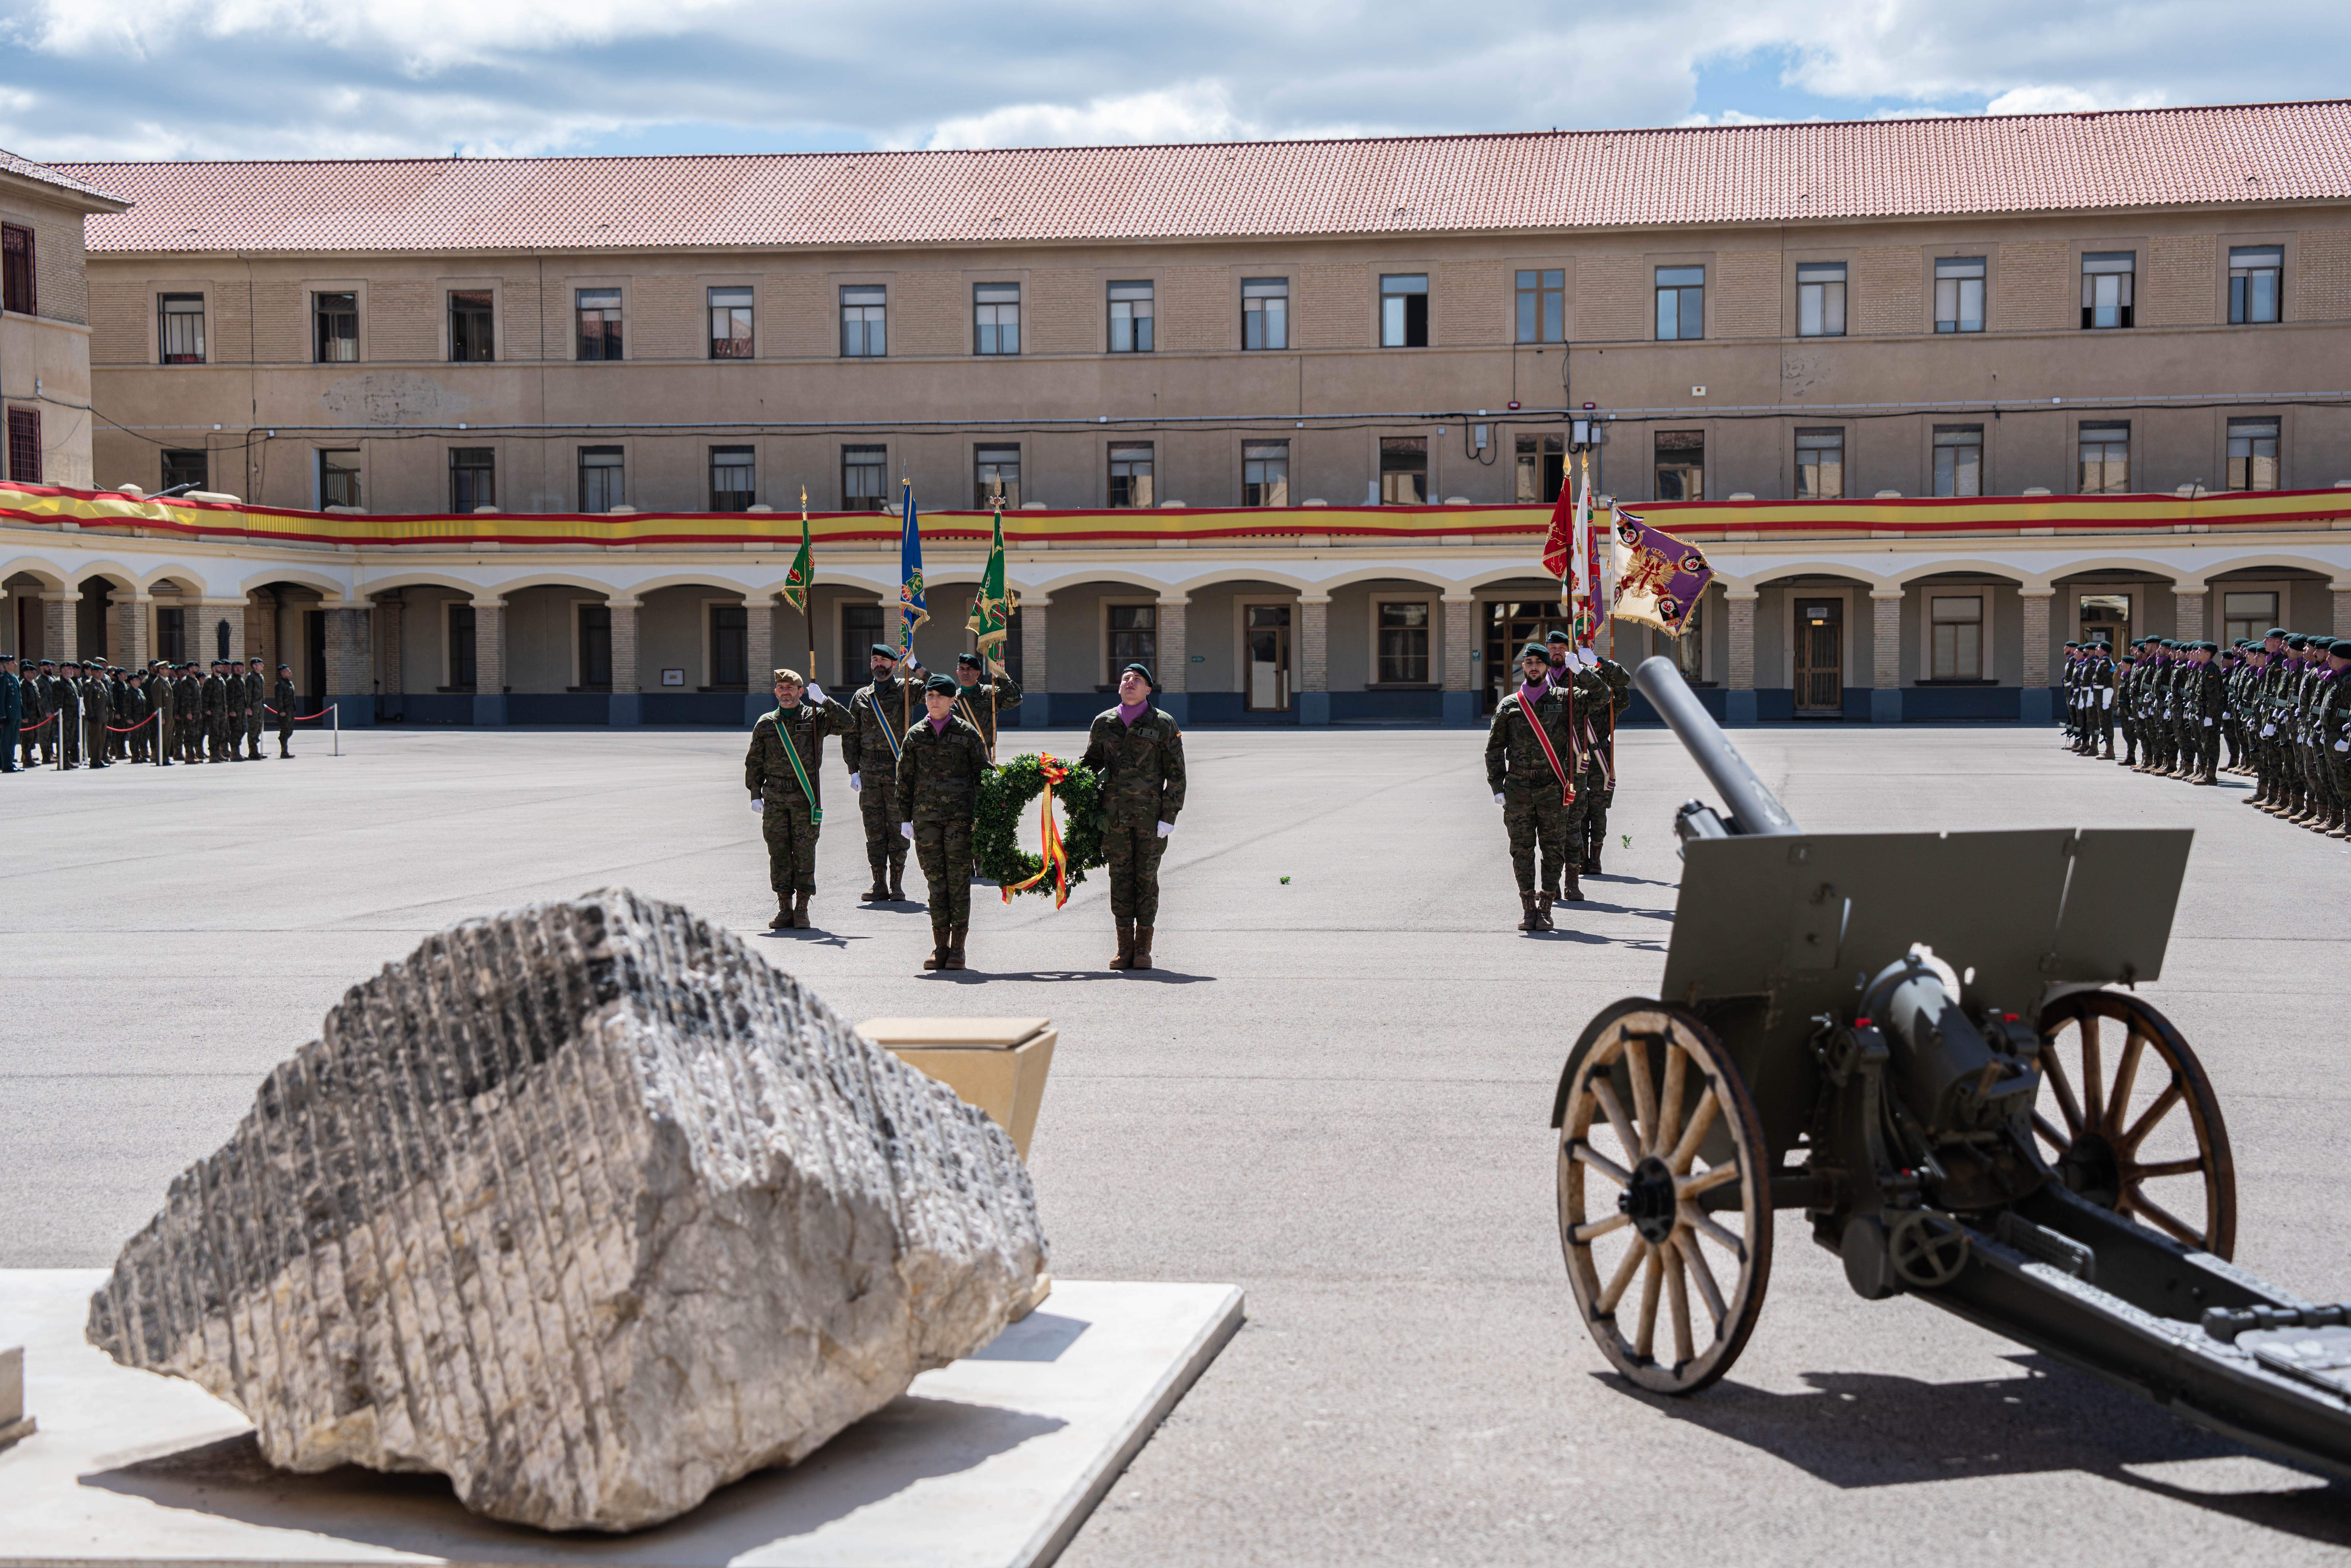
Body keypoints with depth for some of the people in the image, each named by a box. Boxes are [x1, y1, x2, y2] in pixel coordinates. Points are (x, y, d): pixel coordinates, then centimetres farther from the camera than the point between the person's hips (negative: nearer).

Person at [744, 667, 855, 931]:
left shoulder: (816, 718, 4)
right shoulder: (766, 723, 11)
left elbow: (848, 724, -10)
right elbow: (754, 761, 15)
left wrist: (823, 700, -14)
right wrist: (755, 795, 8)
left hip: (806, 796, -2)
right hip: (775, 796, 2)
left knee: (805, 851, -2)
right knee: (779, 852, 2)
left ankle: (802, 909, 4)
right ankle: (785, 909, 8)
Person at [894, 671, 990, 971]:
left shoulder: (967, 732, 4)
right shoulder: (915, 735, 10)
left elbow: (982, 774, 8)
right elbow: (905, 778, 13)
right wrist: (905, 818, 9)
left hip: (960, 814, -2)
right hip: (925, 816, 2)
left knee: (959, 880, -2)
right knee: (936, 880, 3)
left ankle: (958, 947, 4)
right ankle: (940, 946, 8)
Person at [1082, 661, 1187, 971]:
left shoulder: (1163, 724, 2)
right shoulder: (1104, 724, 10)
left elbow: (1176, 774, 1)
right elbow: (1090, 765, 20)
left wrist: (1169, 816, -6)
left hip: (1150, 813, -2)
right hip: (1114, 813, 2)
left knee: (1147, 878, 1)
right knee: (1120, 877, 2)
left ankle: (1144, 948, 7)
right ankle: (1125, 948, 8)